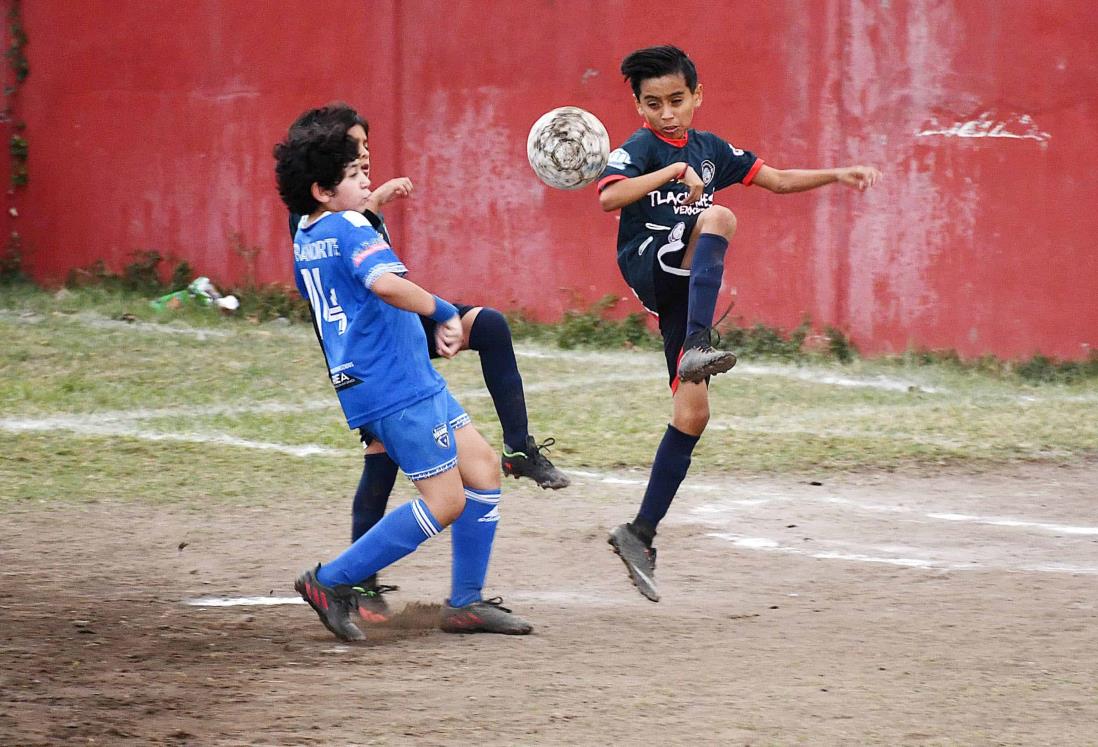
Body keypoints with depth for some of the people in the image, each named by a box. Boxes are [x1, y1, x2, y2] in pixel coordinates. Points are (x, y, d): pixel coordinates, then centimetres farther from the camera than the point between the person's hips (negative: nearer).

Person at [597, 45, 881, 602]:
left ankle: (640, 534, 6)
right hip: (652, 269, -6)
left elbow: (777, 180, 22)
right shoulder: (637, 149, -5)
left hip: (687, 292, 6)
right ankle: (698, 347, -51)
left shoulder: (710, 150, 15)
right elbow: (608, 197, -25)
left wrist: (837, 175, 9)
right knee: (718, 219, -33)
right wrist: (674, 171, -34)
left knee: (692, 414, -1)